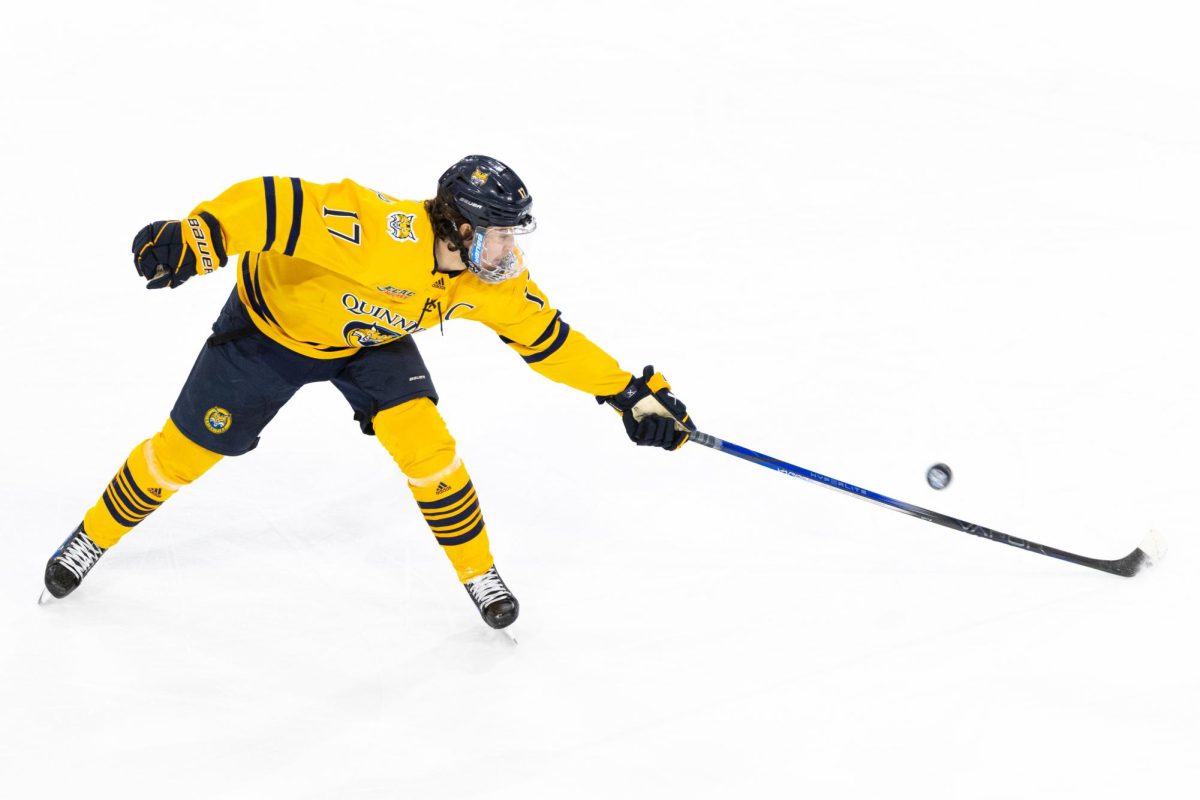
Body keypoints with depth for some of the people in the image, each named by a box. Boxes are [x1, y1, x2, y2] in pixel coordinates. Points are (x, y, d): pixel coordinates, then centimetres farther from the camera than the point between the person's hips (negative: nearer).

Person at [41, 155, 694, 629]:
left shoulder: (494, 281, -20)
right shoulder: (381, 234, -42)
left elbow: (547, 338, -7)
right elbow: (279, 204, -45)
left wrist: (632, 391, -8)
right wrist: (194, 236, -57)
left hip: (371, 340, 4)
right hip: (274, 320, -4)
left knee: (425, 444, -14)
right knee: (187, 450, 4)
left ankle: (479, 573, 7)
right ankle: (94, 536, 29)